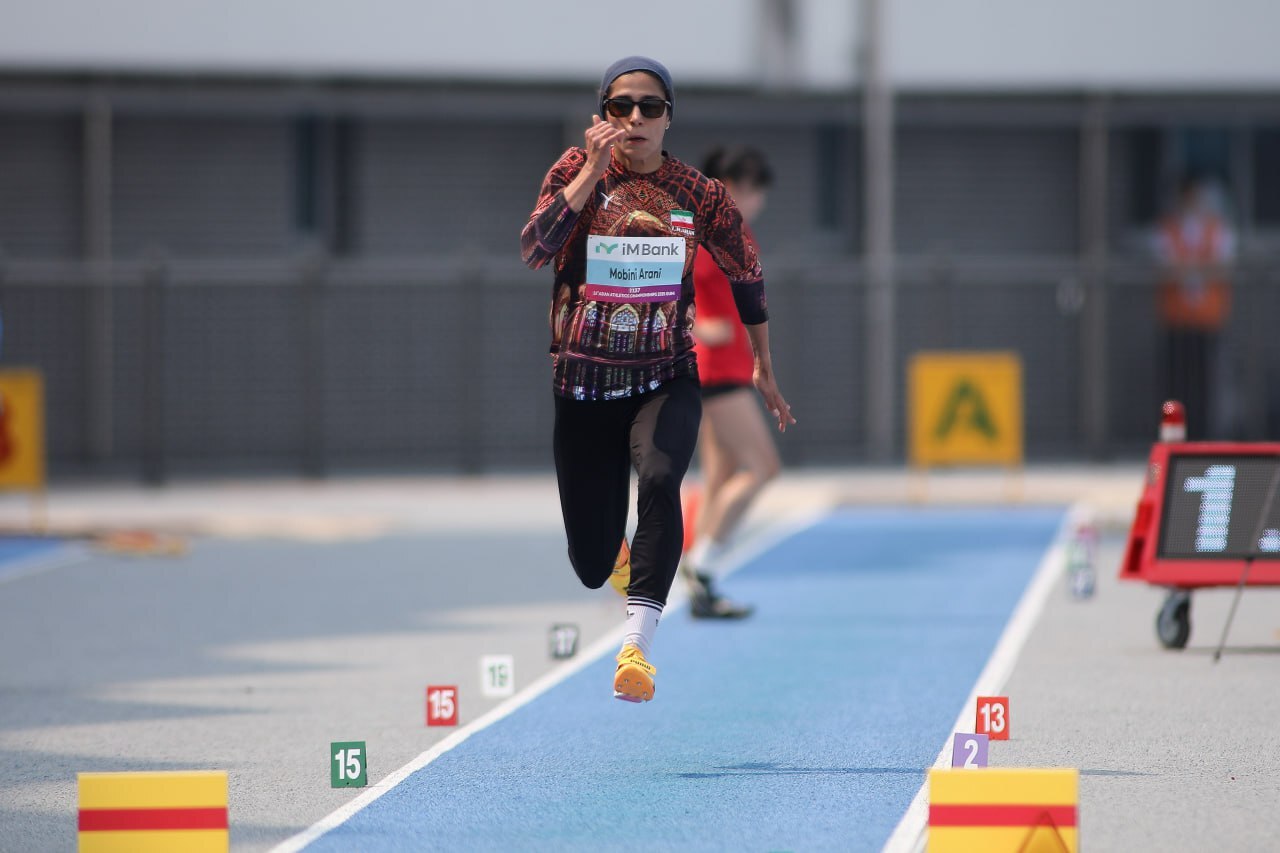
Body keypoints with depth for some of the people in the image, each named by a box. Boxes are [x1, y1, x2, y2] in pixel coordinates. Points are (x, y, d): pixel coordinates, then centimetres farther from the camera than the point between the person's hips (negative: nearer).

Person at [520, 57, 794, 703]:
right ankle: (619, 551, 46)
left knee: (660, 479, -34)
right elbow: (532, 250, -19)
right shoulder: (576, 170, -3)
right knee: (590, 568, 6)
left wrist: (764, 370, 20)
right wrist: (593, 171, -20)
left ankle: (636, 644, -39)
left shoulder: (699, 195, -2)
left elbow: (746, 276, 13)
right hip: (582, 384, 1)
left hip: (666, 381, -1)